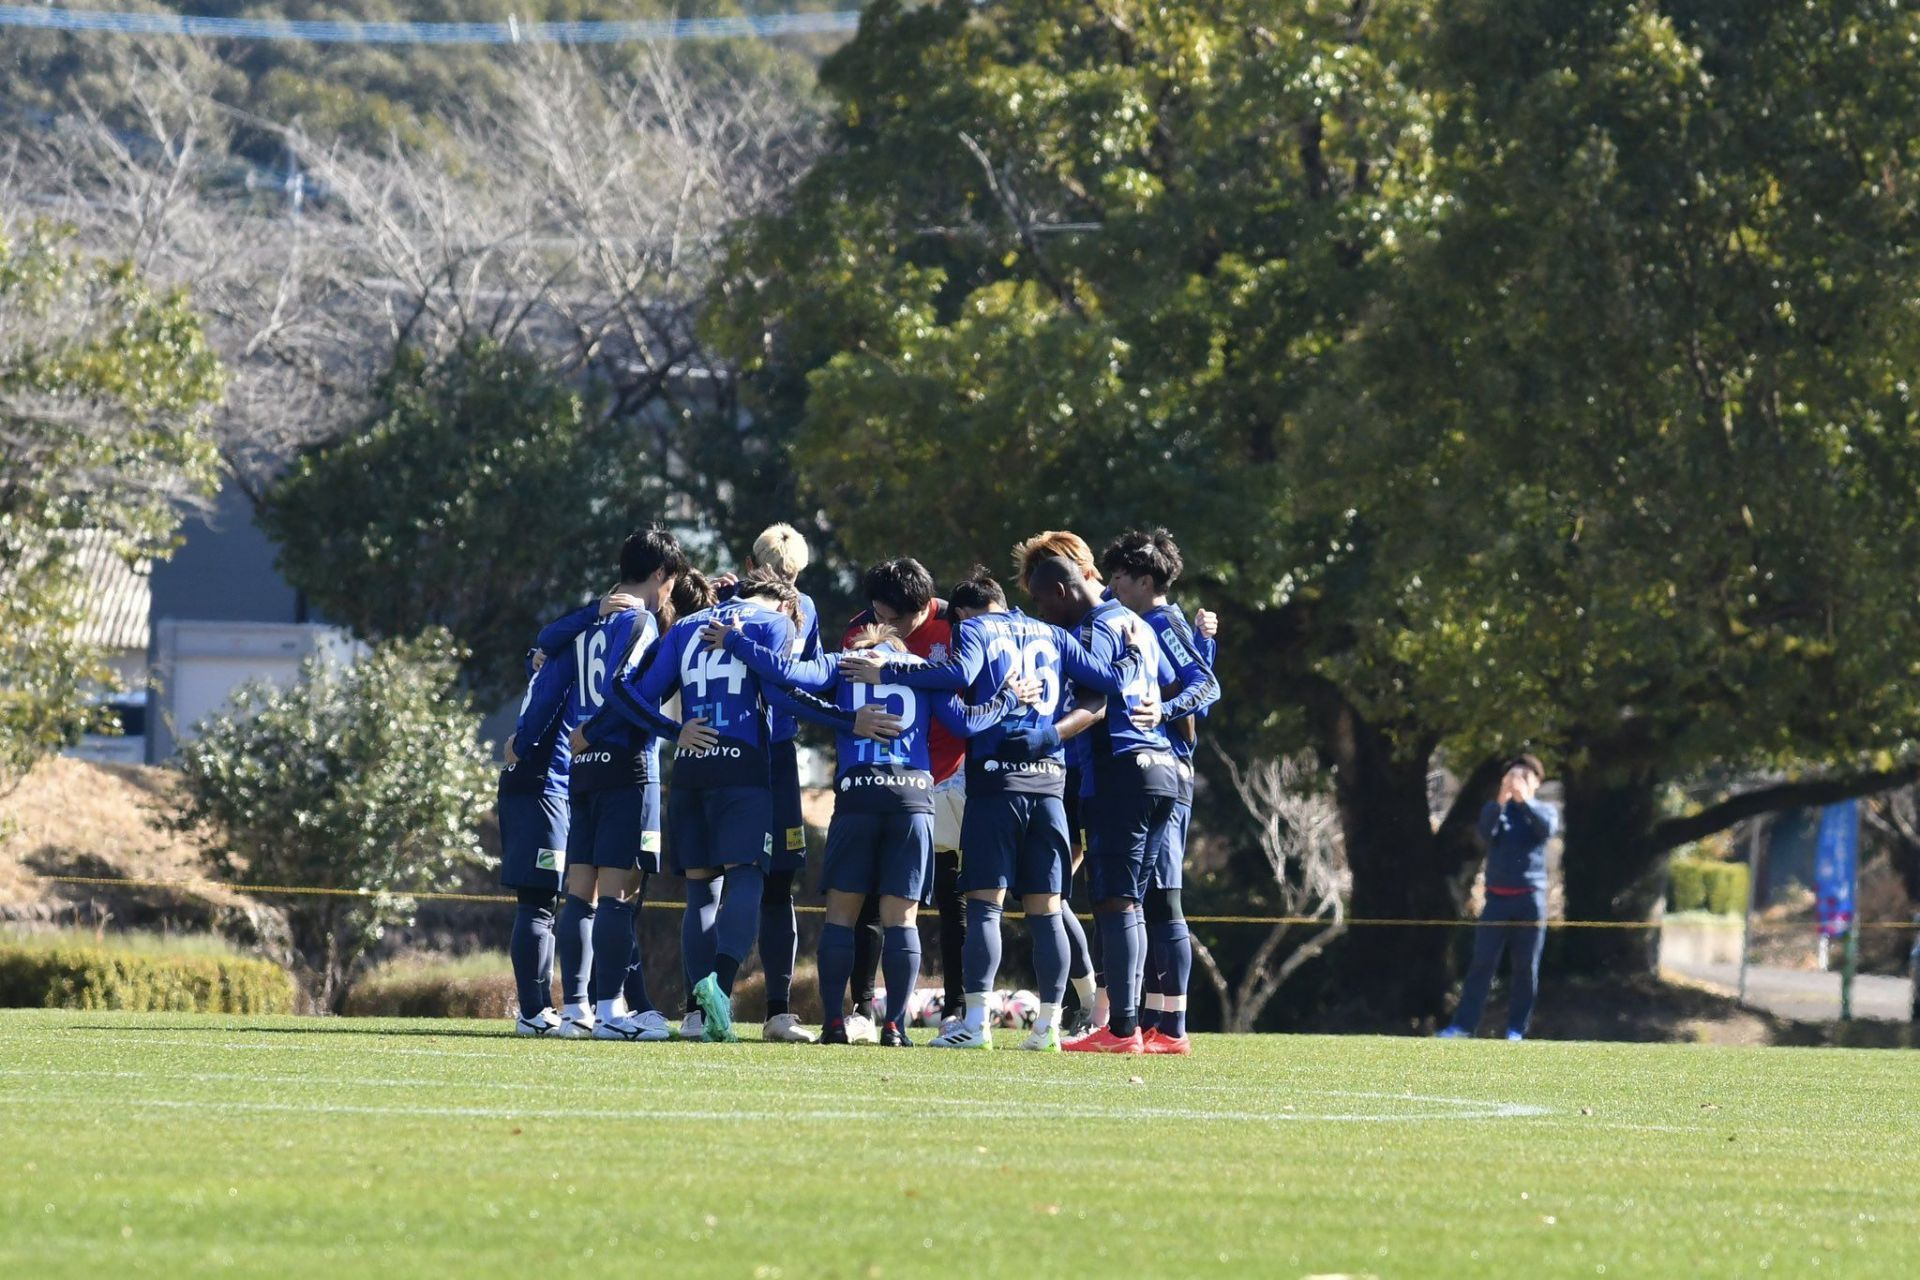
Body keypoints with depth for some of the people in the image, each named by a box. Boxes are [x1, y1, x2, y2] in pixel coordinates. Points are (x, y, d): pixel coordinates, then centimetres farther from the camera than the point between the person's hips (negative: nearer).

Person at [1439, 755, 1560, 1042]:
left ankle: (1516, 1029, 4)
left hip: (1530, 899, 0)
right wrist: (1501, 802, -28)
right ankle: (1463, 1025, -7)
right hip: (1498, 897, 0)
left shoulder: (1544, 810, 8)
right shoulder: (1495, 808, 10)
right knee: (1483, 962, -5)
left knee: (1526, 967, -1)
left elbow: (1548, 829, -15)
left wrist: (1524, 800, -26)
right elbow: (1485, 832, -12)